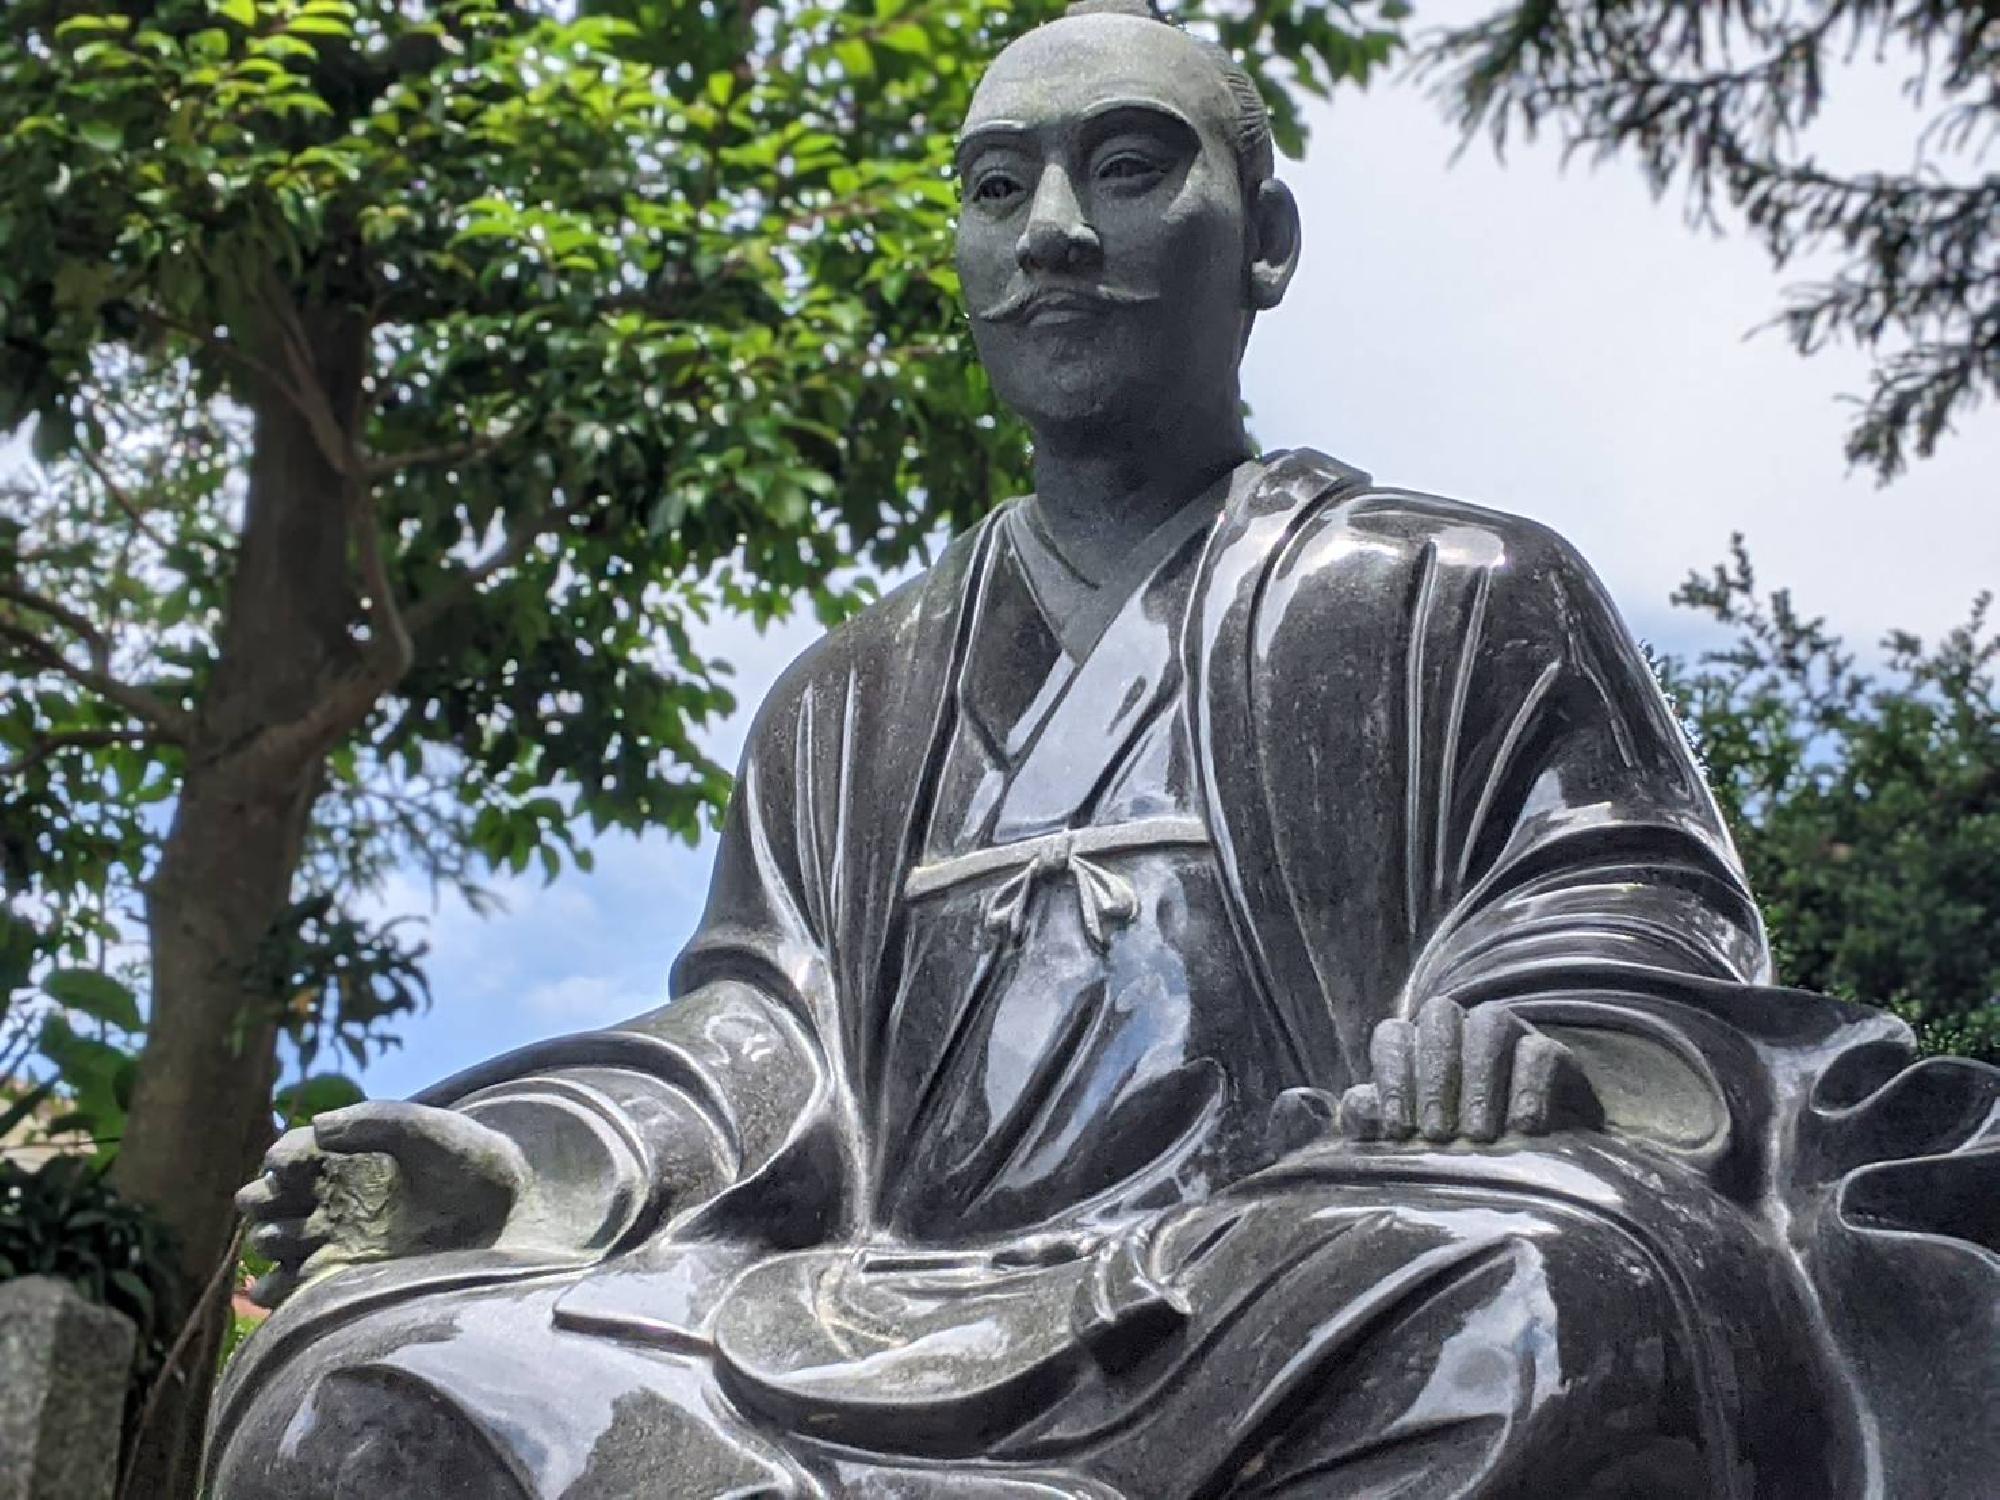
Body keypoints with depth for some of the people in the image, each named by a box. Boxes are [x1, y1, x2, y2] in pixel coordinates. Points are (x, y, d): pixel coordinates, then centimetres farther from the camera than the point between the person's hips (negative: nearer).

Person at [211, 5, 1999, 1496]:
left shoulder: (1464, 602, 17)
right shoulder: (849, 705, 27)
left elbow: (1640, 955, 6)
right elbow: (757, 1048, 16)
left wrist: (1535, 1066, -20)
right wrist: (518, 1166, -6)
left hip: (1306, 1319, -3)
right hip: (896, 1340, 4)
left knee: (1546, 1295, -39)